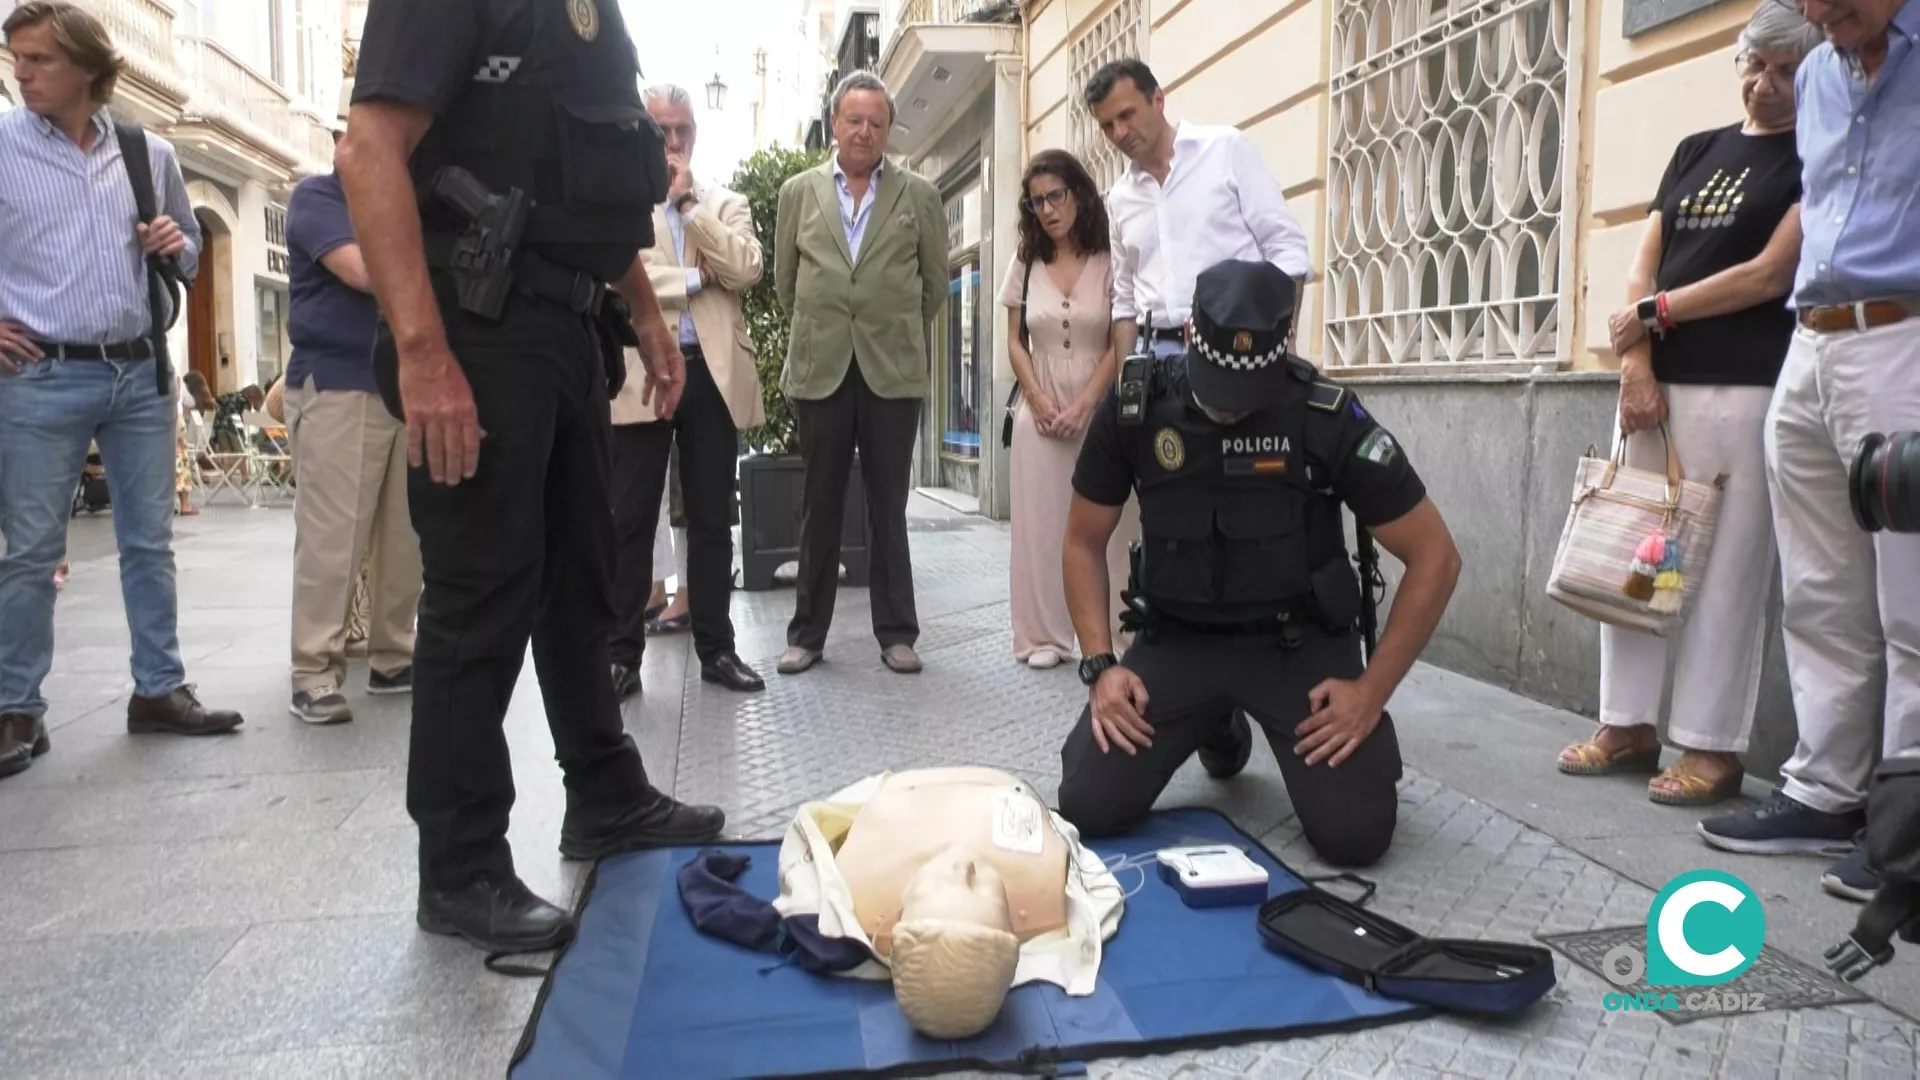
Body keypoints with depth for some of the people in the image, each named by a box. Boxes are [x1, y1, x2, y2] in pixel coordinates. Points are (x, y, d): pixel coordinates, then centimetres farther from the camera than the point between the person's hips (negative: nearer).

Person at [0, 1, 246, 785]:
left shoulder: (150, 154, 9)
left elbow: (190, 251, 22)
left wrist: (176, 246, -1)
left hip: (144, 374, 3)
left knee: (150, 542, 8)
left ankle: (159, 690, 17)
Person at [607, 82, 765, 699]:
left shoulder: (726, 203, 16)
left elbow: (746, 270, -3)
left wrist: (689, 204, -4)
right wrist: (696, 279, -5)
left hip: (713, 372, 2)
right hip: (639, 374, -2)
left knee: (712, 520, 7)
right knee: (630, 521, 1)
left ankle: (716, 648, 16)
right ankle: (623, 654, 8)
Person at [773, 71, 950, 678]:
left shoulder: (919, 195, 5)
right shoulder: (799, 192, 8)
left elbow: (934, 282, 11)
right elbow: (785, 280, 15)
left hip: (893, 371, -1)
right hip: (820, 369, 1)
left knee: (888, 508, 4)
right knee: (819, 508, 6)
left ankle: (896, 633, 12)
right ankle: (807, 633, 14)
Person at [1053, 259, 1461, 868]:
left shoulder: (1329, 419, -17)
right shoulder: (1134, 411, -11)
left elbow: (1434, 557, -9)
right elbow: (1084, 542, 2)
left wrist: (1372, 690, -13)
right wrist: (1100, 665, -9)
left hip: (1298, 641, -2)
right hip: (1178, 639, 2)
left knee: (1356, 834, -19)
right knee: (1087, 809, -12)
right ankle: (1220, 728, 19)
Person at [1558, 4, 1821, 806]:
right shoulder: (1696, 152, 18)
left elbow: (1769, 275, -8)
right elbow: (1642, 269, 10)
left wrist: (1656, 313, -2)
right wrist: (1636, 364, -3)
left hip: (1743, 390, -5)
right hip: (1657, 383, 5)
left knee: (1724, 571, -4)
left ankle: (1713, 747, 3)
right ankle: (1629, 725, 14)